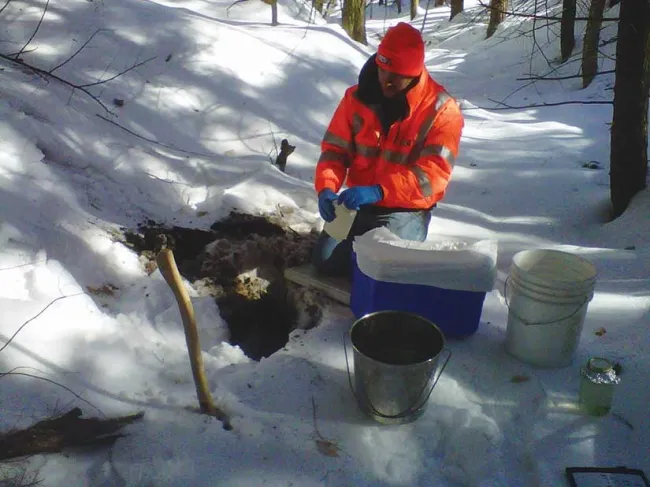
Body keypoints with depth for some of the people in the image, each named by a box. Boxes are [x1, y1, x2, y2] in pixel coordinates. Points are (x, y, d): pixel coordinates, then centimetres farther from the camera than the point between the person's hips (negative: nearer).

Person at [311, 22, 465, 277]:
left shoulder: (442, 110, -16)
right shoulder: (357, 96, -3)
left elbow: (433, 174, -23)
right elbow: (335, 149, 0)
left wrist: (378, 191, -36)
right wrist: (326, 188, -21)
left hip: (406, 210, -3)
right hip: (359, 202, 4)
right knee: (324, 260, -9)